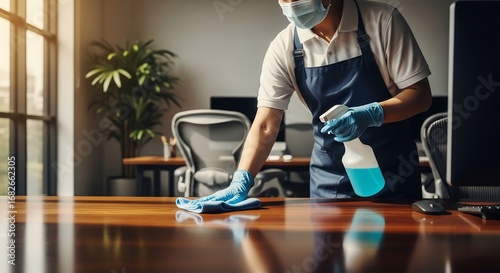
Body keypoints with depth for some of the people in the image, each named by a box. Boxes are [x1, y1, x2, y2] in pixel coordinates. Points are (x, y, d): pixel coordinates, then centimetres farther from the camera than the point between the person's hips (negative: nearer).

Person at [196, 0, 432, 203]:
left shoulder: (382, 21, -14)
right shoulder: (283, 47, -9)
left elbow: (420, 94, -11)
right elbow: (266, 125, -10)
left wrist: (373, 114, -29)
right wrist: (241, 181, -23)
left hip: (393, 171, -1)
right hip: (330, 179, 1)